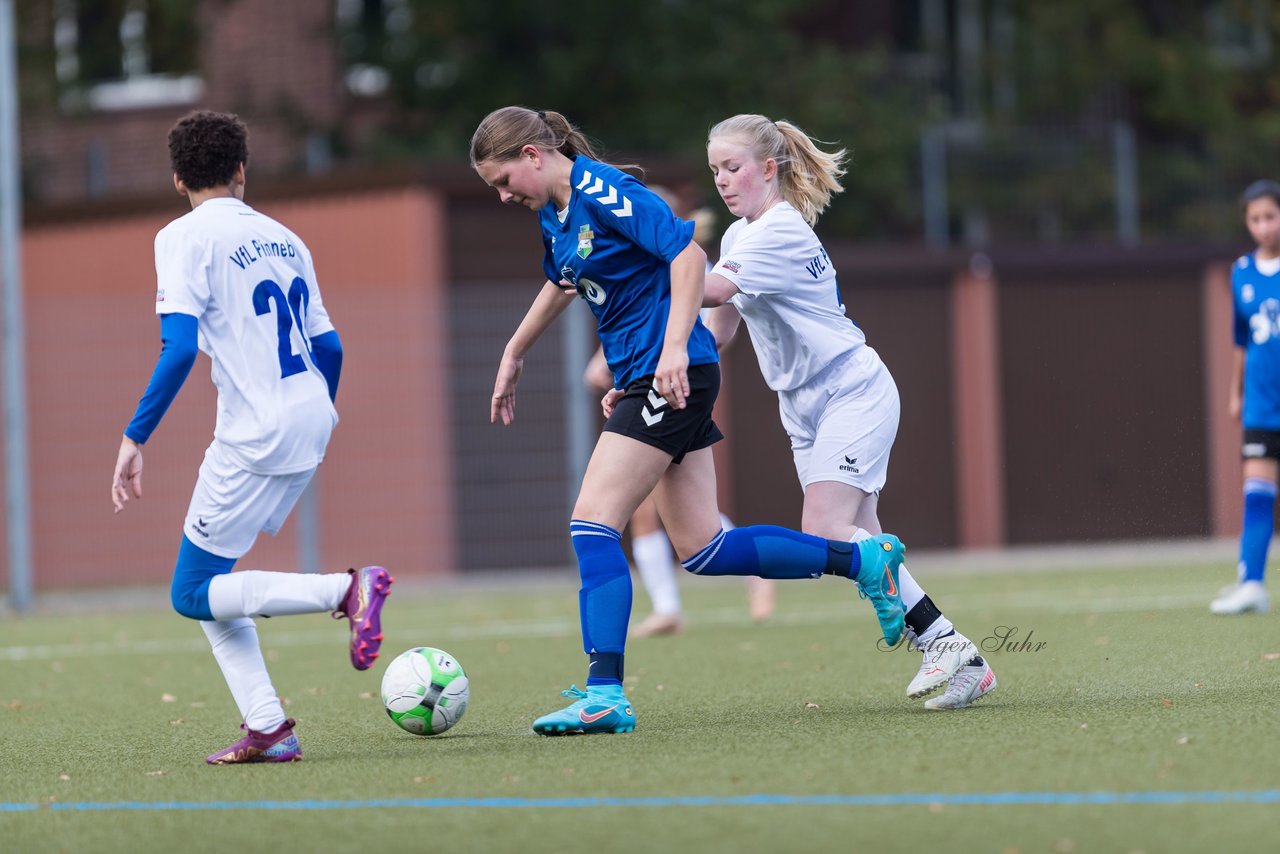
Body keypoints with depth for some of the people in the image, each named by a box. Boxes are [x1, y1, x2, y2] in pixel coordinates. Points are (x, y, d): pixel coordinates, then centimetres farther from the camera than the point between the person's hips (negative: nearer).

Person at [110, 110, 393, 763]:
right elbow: (328, 348, 16)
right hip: (312, 418, 8)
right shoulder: (283, 238, 15)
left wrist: (134, 438, -13)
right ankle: (266, 728, 6)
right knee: (207, 578, 16)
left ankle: (346, 588, -16)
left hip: (254, 438, -8)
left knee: (194, 595, 0)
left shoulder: (185, 238, -5)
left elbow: (179, 349, -17)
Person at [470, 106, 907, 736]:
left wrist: (675, 347, -30)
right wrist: (513, 356, 39)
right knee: (701, 549, 7)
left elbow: (687, 254, -21)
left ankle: (605, 694, -16)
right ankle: (862, 560, 17)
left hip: (673, 376, -10)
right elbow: (561, 284, 33)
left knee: (592, 521, -14)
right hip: (641, 378, 10)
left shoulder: (603, 193, -15)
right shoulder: (554, 213, 13)